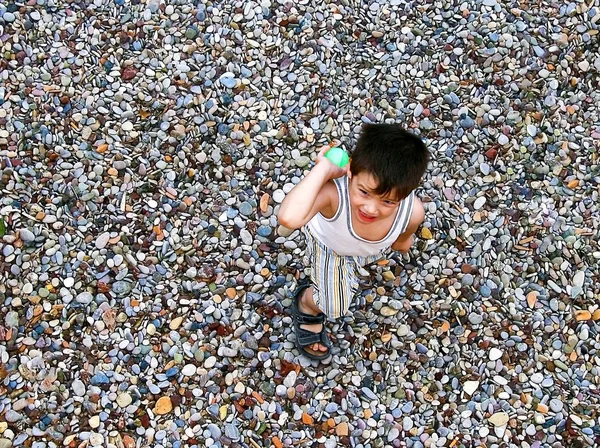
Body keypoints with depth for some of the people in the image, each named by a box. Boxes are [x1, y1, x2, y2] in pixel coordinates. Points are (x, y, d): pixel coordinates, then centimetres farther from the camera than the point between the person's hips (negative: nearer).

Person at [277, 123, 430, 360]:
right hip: (328, 244, -3)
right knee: (334, 306, 2)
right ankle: (306, 304, 37)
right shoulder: (333, 193, -52)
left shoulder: (412, 211, -41)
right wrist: (323, 169, -67)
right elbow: (289, 218, -74)